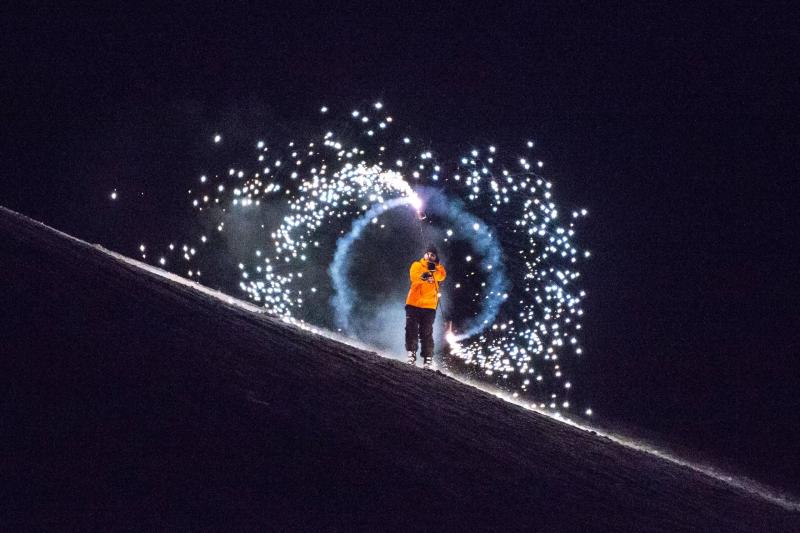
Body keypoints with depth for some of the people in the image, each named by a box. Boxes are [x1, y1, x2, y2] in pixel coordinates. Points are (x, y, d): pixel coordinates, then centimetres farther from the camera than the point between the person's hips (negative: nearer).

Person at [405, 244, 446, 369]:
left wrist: (434, 268, -24)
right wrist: (425, 277, -30)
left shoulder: (438, 269, 15)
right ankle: (412, 354, -5)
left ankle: (428, 359, 1)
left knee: (426, 333, 0)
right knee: (411, 330, -8)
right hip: (413, 304, -1)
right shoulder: (417, 265, 8)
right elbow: (414, 276, -12)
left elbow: (441, 276, -8)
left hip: (429, 306, 1)